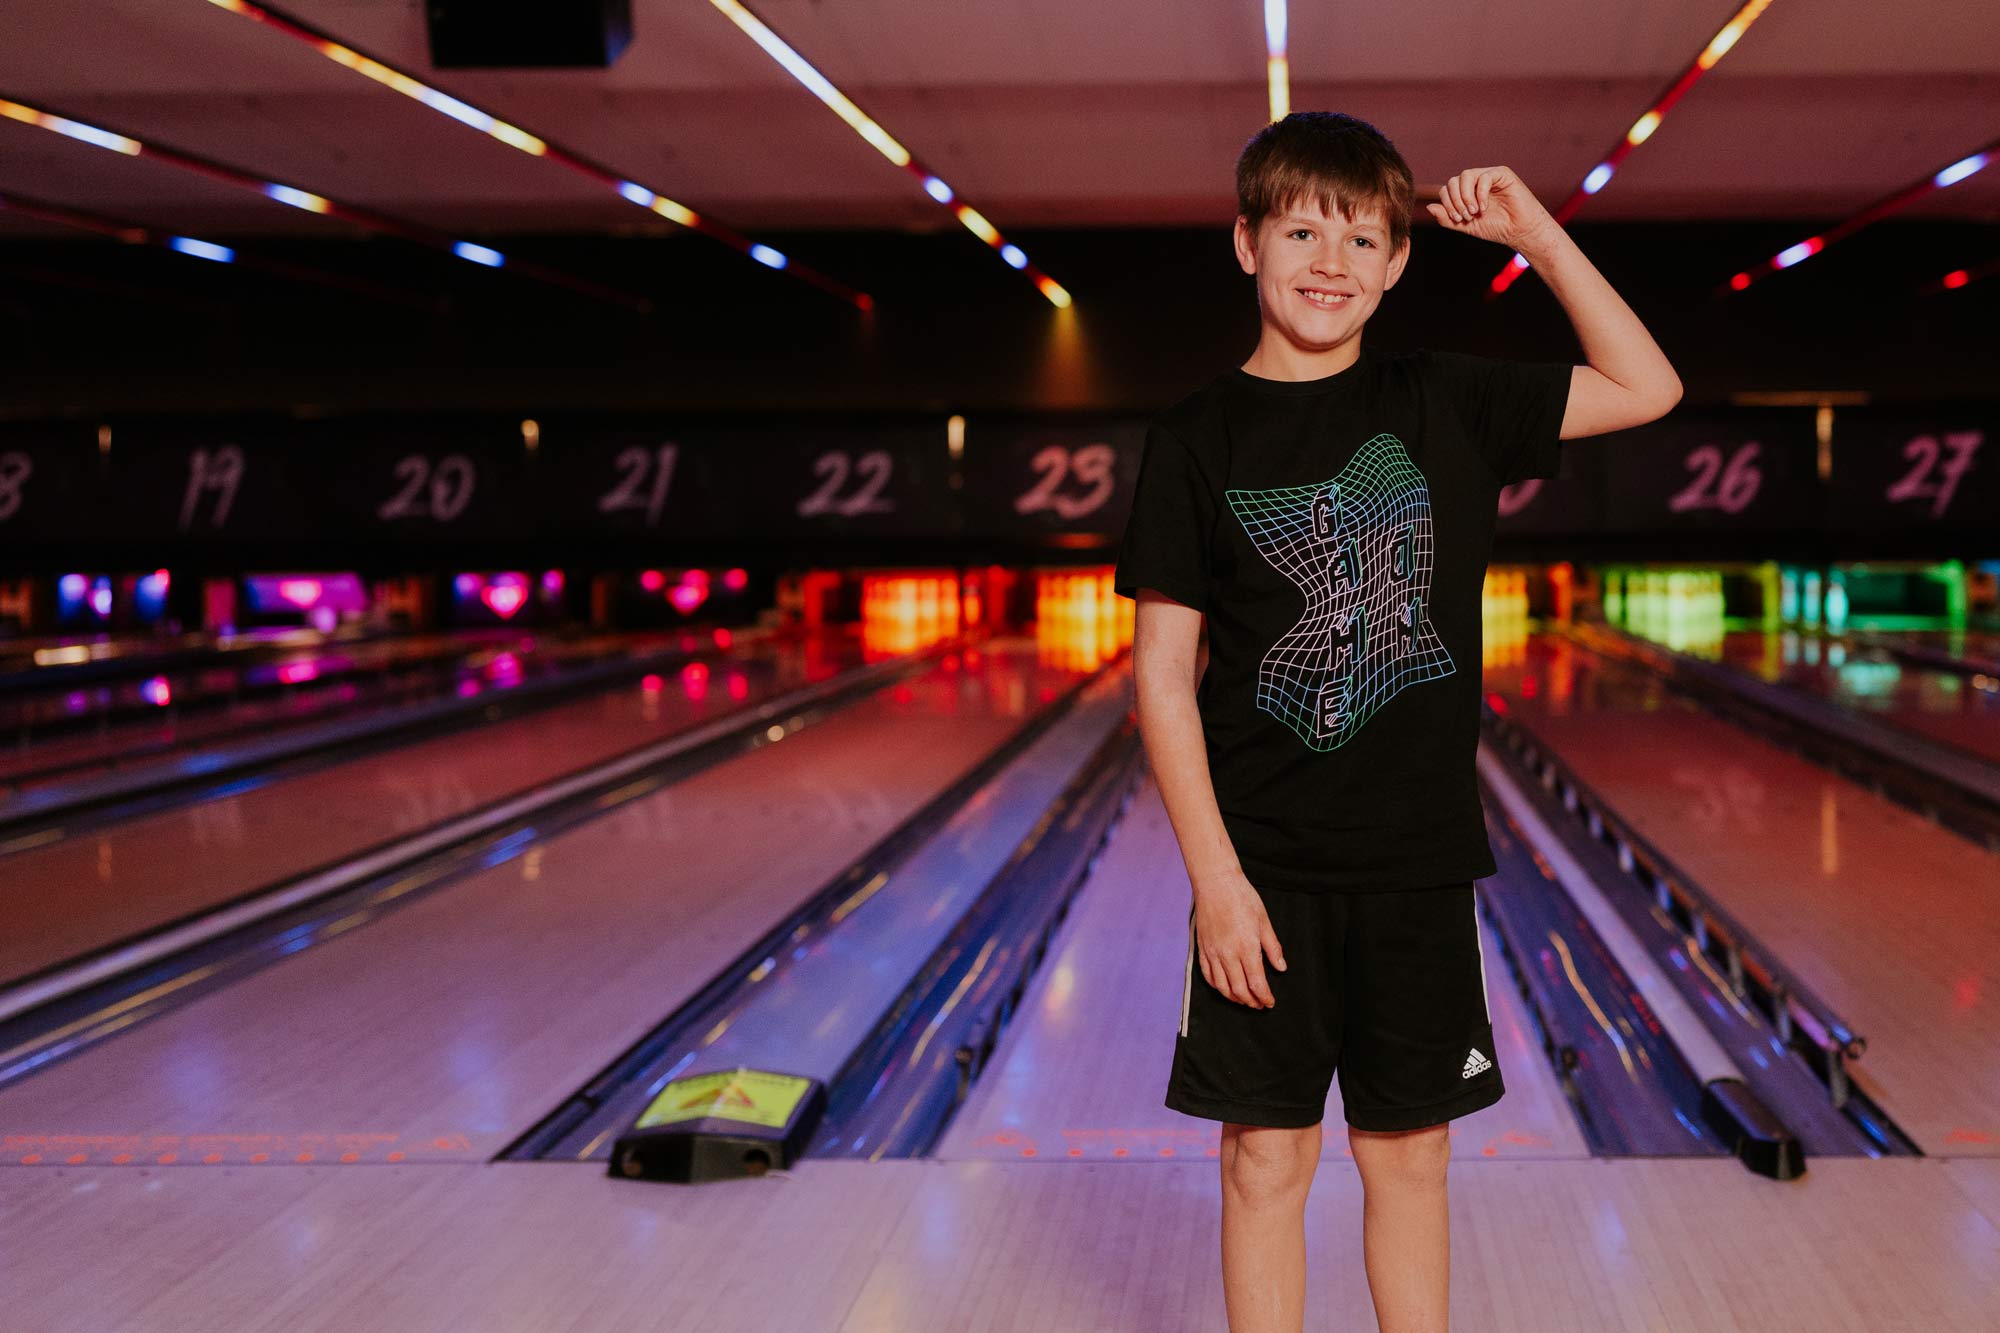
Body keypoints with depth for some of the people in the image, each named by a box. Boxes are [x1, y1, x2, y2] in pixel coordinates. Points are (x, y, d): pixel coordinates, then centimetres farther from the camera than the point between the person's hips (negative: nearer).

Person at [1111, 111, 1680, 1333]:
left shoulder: (1446, 403, 4)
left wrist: (1537, 233, 2)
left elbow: (1647, 389, 11)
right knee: (1268, 1155, 6)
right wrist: (1215, 876, -11)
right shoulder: (1198, 438, -3)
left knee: (1409, 1155, 11)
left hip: (1416, 864, 2)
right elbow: (1163, 673, -5)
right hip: (1265, 870, -2)